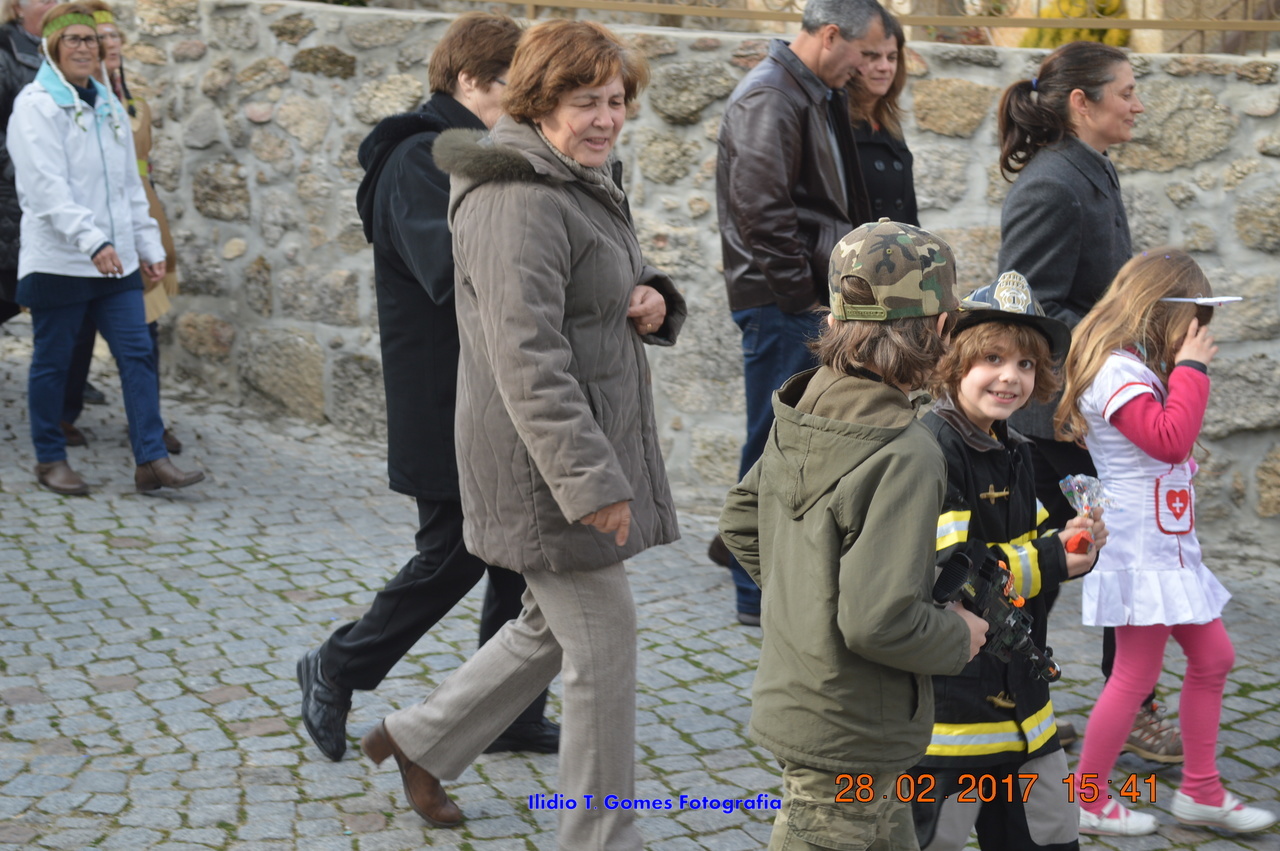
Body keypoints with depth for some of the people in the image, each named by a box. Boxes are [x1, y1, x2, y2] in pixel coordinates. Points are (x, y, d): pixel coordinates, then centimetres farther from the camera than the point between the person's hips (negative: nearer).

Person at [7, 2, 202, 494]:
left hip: (116, 260, 6)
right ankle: (50, 461, 18)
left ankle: (152, 461, -2)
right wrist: (92, 240, -29)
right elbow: (47, 187, -19)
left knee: (138, 353, -2)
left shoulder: (107, 105, 15)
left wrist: (149, 245, 15)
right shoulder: (36, 105, -7)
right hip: (57, 261, -6)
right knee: (52, 361, 5)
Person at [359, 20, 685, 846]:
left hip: (593, 442, 11)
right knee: (604, 641, -2)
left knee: (555, 624, 22)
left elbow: (622, 279, 26)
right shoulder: (521, 199, -20)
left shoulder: (587, 182, 14)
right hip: (548, 462, -11)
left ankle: (420, 739, 38)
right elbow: (527, 357, -26)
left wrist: (656, 298, 1)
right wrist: (589, 478, -28)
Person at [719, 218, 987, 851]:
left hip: (788, 699, 9)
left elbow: (740, 522, 13)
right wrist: (958, 637, -12)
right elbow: (879, 621, -29)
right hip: (846, 742, -9)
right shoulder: (905, 457, -26)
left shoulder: (800, 411, -1)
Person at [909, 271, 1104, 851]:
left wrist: (1070, 546, -5)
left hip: (1018, 689, 9)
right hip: (948, 693, -9)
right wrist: (1045, 563, -19)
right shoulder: (932, 449, -19)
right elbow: (938, 570, -25)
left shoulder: (1013, 454, 11)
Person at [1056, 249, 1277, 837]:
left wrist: (1186, 369, 10)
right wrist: (1191, 368, -20)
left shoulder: (1137, 369, 13)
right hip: (1138, 552, -11)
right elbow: (1170, 439, -29)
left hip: (1168, 547, 11)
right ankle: (1088, 800, 12)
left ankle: (1201, 792, 26)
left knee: (1212, 657, 15)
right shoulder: (1116, 371, -20)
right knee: (1136, 675, -2)